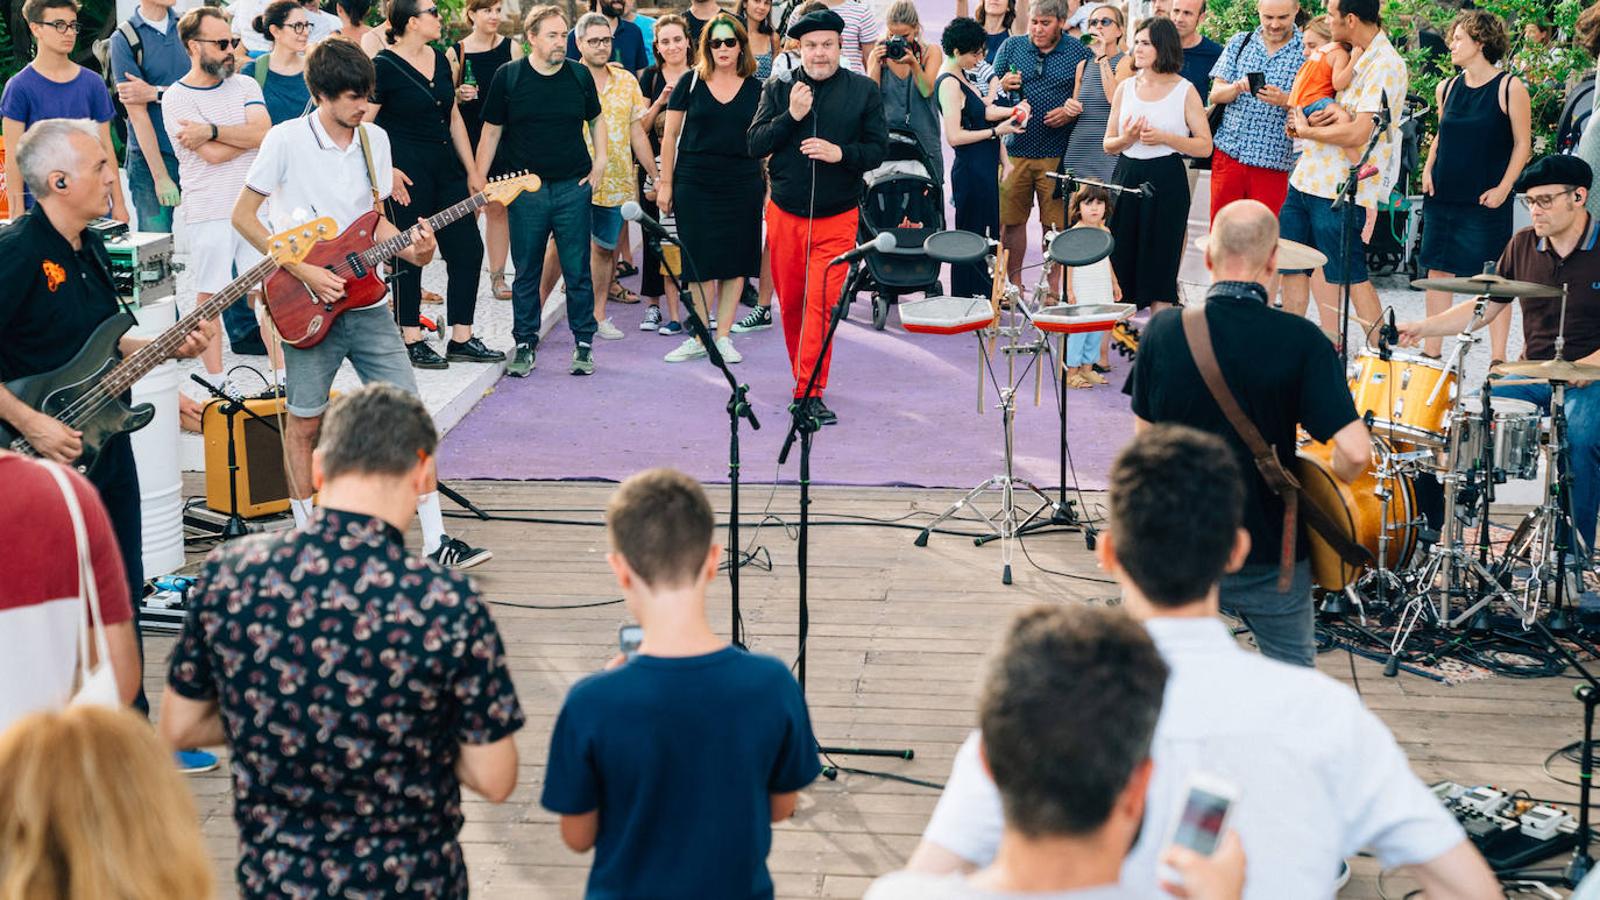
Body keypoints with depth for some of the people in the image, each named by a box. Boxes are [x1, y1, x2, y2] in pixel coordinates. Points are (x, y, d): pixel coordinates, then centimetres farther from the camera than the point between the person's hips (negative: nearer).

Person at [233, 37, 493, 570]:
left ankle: (435, 541, 4)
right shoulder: (286, 140, -10)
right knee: (305, 423, 6)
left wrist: (409, 249, -7)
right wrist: (304, 271, -14)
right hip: (308, 306, -4)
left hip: (365, 301, 4)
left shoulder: (374, 139, 6)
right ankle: (306, 533, 22)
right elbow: (243, 216, -7)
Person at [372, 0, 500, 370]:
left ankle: (461, 339, 14)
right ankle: (412, 343, 11)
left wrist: (472, 170, 14)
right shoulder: (384, 66, -11)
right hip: (407, 172, -7)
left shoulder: (439, 59, 11)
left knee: (468, 248, 5)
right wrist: (386, 170, -18)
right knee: (410, 256, 0)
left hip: (445, 167, 7)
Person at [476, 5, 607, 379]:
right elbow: (491, 132, 4)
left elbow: (596, 119, 19)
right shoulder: (508, 77, -1)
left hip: (573, 187, 1)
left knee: (578, 272, 3)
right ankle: (525, 344, 16)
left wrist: (600, 160, 7)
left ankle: (584, 344, 13)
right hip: (526, 190, -1)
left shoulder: (580, 76, 4)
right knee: (526, 273, 6)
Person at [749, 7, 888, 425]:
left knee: (821, 304, -10)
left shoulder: (864, 91, 0)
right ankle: (803, 374, 30)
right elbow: (756, 144, -2)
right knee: (790, 304, 11)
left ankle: (809, 391, -7)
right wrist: (791, 115, -16)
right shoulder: (778, 88, 3)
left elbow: (878, 151, -1)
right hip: (784, 215, 2)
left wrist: (840, 153, -19)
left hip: (836, 219, -2)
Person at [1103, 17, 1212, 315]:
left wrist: (1163, 138, -15)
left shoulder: (1184, 91, -1)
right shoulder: (1126, 88, 10)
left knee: (1160, 263, -1)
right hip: (1127, 178, 4)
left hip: (1167, 183, -4)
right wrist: (1126, 139, -10)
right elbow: (1108, 144, 12)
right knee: (1122, 258, 4)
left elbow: (1205, 146, -4)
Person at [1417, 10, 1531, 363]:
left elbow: (1522, 144, -5)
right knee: (1437, 270, 7)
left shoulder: (1509, 88, -7)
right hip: (1443, 197, 6)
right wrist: (1428, 168, 5)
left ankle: (1498, 357, 3)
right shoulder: (1447, 88, 8)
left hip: (1486, 201, -6)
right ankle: (1431, 350, 15)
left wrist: (1504, 188, -13)